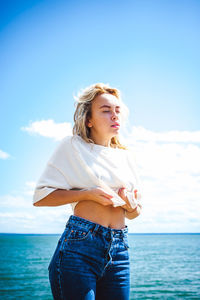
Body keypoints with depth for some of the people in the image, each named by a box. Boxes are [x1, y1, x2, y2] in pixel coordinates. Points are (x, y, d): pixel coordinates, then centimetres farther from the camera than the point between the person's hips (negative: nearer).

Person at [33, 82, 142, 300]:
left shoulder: (126, 155, 16)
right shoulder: (72, 146, 1)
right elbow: (40, 196, -4)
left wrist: (130, 204, -3)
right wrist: (87, 194, -14)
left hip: (119, 250, 5)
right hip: (79, 245, -5)